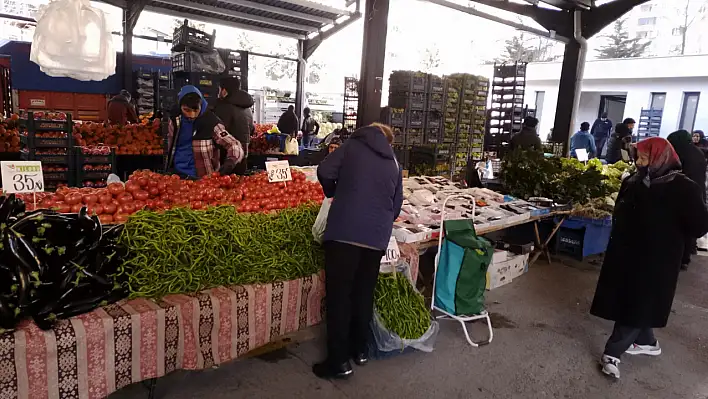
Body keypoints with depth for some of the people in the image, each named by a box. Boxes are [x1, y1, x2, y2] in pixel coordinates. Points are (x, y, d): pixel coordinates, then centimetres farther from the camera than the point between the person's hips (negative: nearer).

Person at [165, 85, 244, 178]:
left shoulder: (211, 122, -16)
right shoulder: (175, 120, -2)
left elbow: (235, 146, -19)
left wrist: (229, 164, -36)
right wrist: (169, 168, 15)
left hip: (201, 178, -4)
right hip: (175, 175, 4)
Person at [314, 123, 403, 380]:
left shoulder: (352, 146, 8)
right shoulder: (394, 164, 19)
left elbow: (324, 171, -3)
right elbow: (396, 207, 19)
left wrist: (333, 192, 16)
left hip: (345, 231, -4)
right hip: (377, 237, 4)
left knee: (339, 294, 2)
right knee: (364, 293, 18)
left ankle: (339, 361, 6)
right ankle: (360, 349, 30)